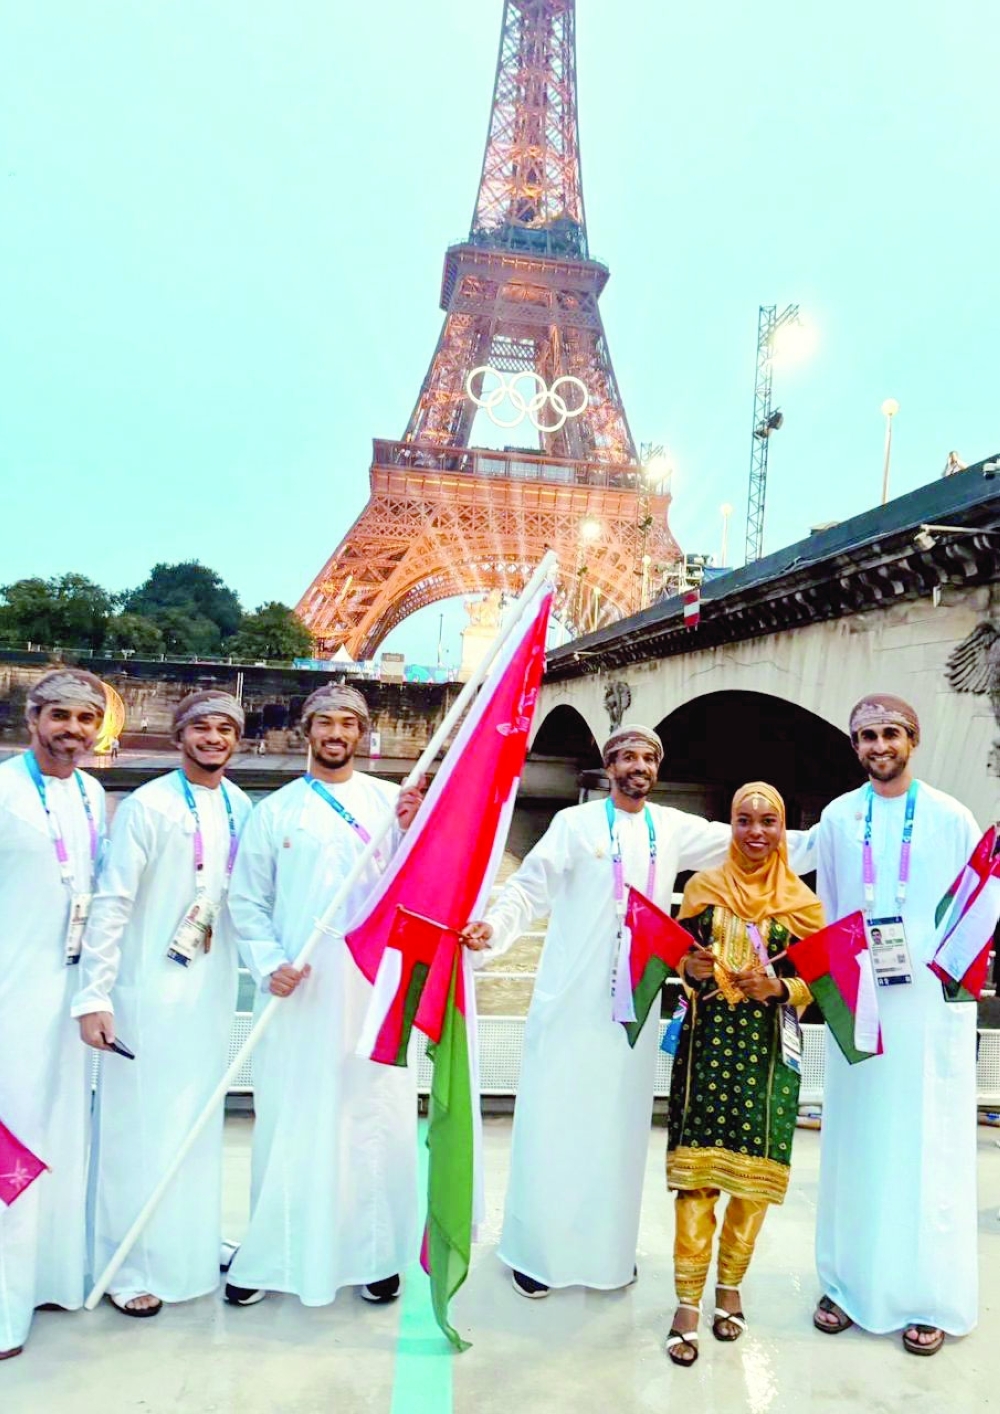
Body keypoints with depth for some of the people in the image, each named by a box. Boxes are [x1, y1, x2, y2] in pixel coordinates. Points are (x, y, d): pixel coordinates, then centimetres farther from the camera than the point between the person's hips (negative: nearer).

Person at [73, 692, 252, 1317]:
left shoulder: (241, 807, 4)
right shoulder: (148, 805, -12)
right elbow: (111, 903, -14)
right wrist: (94, 995, -16)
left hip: (214, 989, 5)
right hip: (149, 990, -5)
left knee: (199, 1123, 17)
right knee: (140, 1126, 5)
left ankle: (191, 1247, 36)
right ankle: (128, 1267, 24)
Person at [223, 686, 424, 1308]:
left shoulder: (390, 799, 5)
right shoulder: (276, 810, 6)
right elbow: (247, 899, 7)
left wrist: (410, 832, -18)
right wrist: (269, 964, -7)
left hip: (376, 984, 0)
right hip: (298, 993, 0)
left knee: (377, 1120, 5)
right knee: (291, 1122, 8)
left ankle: (375, 1253, 22)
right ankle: (272, 1255, 26)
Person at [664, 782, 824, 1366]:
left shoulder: (802, 901, 3)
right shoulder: (703, 887, 4)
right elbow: (678, 960, 8)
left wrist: (778, 987, -15)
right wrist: (693, 971, -13)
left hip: (770, 1050, 1)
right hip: (709, 1043, 0)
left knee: (756, 1169, 5)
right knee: (697, 1166, -3)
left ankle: (731, 1287, 26)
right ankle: (689, 1302, 8)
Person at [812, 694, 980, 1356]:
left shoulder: (952, 819, 0)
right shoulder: (838, 818, 6)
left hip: (931, 1007, -2)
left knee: (929, 1147, 5)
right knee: (855, 1143, 9)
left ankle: (930, 1296, 20)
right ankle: (850, 1282, 23)